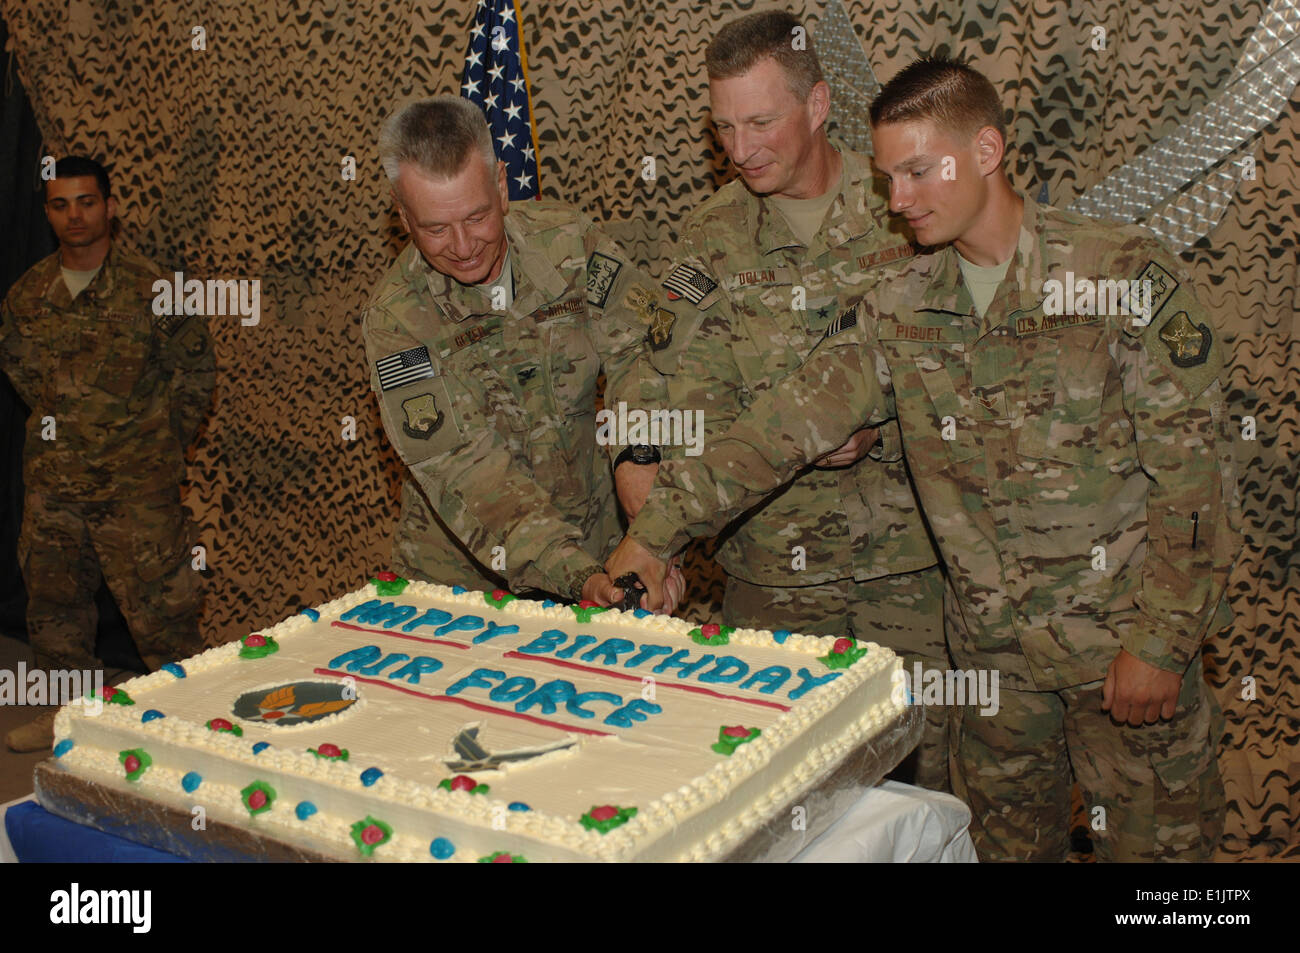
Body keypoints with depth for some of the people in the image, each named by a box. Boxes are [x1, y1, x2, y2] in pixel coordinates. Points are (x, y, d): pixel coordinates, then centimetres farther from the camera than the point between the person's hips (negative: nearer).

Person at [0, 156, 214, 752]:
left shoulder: (150, 288, -6)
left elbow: (195, 371, 2)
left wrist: (160, 444, 5)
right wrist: (58, 421, 17)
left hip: (136, 482, -5)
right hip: (52, 479, 5)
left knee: (156, 601, -6)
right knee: (54, 595, 14)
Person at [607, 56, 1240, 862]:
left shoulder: (1126, 273, -12)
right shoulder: (900, 311, 1)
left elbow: (1195, 470, -12)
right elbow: (788, 424, 0)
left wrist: (1162, 641, -13)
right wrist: (658, 530, -6)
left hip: (1126, 646, -3)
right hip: (992, 651, 4)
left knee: (1155, 841, 9)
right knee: (1008, 841, 16)